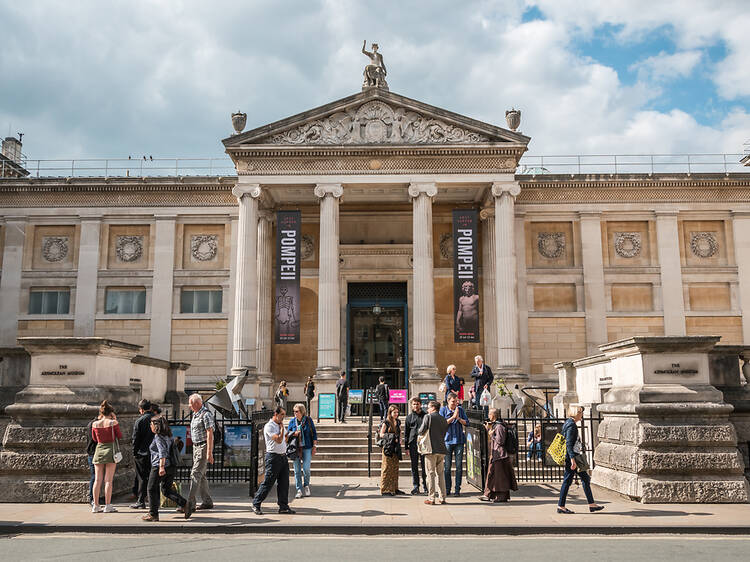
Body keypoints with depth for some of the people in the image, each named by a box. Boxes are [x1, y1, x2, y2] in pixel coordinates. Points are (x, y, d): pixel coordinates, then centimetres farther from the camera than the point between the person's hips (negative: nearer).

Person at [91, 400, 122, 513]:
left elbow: (94, 439, 16)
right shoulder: (113, 423, -8)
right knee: (108, 480, -1)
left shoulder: (95, 424, 2)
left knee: (97, 480, 8)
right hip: (110, 450, -3)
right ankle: (108, 506, -1)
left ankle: (96, 506, 11)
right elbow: (120, 436, 3)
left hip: (99, 450, 3)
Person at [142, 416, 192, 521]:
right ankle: (185, 504, 0)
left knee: (152, 489, 6)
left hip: (158, 466, -8)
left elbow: (162, 452, -22)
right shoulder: (169, 436, 14)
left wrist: (161, 467, -28)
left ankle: (153, 514, 9)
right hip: (171, 467, 8)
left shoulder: (158, 437, -11)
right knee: (166, 489, 15)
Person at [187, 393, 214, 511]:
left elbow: (210, 434, -19)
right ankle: (207, 502, 17)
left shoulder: (206, 414, -14)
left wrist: (209, 453, -23)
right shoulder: (195, 415, 15)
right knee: (201, 476, 10)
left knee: (195, 474, -12)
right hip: (196, 447, 9)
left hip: (204, 447, -9)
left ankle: (190, 503, -13)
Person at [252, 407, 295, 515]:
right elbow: (278, 440, -20)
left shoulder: (280, 425, 16)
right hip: (273, 457, -8)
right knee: (268, 483, -3)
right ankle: (255, 504, 9)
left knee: (284, 483, 6)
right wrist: (282, 428, -11)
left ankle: (283, 506, 12)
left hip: (283, 456, 8)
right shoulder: (269, 426, -12)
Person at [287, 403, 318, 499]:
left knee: (306, 468, -7)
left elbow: (314, 433, 4)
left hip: (307, 448, -2)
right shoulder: (292, 421, 5)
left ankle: (306, 485, 19)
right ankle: (299, 490, 10)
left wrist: (314, 446, 0)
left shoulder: (308, 420, 0)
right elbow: (287, 434, 12)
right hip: (296, 448, 2)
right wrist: (293, 433, -9)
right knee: (297, 470, 2)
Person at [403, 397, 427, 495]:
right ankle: (416, 487, 9)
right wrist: (406, 447, 5)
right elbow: (406, 433, 11)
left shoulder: (426, 416, 7)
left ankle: (425, 487, 8)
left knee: (425, 466, 0)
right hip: (413, 444, 1)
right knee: (414, 467, 3)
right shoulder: (409, 417, 10)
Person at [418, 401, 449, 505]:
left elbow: (422, 431, -10)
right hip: (442, 449, 5)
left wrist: (419, 430, 11)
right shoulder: (444, 419, 11)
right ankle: (442, 497, 13)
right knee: (440, 473, 12)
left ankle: (431, 498, -1)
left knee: (431, 473, 0)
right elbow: (445, 433, 14)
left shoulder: (428, 417, -5)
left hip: (431, 449, -5)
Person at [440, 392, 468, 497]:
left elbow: (466, 423, 7)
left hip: (459, 440, 2)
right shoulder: (443, 410, 2)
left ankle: (457, 489, 5)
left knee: (459, 466, -1)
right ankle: (447, 488, 12)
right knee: (447, 466, 2)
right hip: (448, 440, -1)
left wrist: (458, 418, -9)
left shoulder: (460, 409, 8)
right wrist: (453, 417, -12)